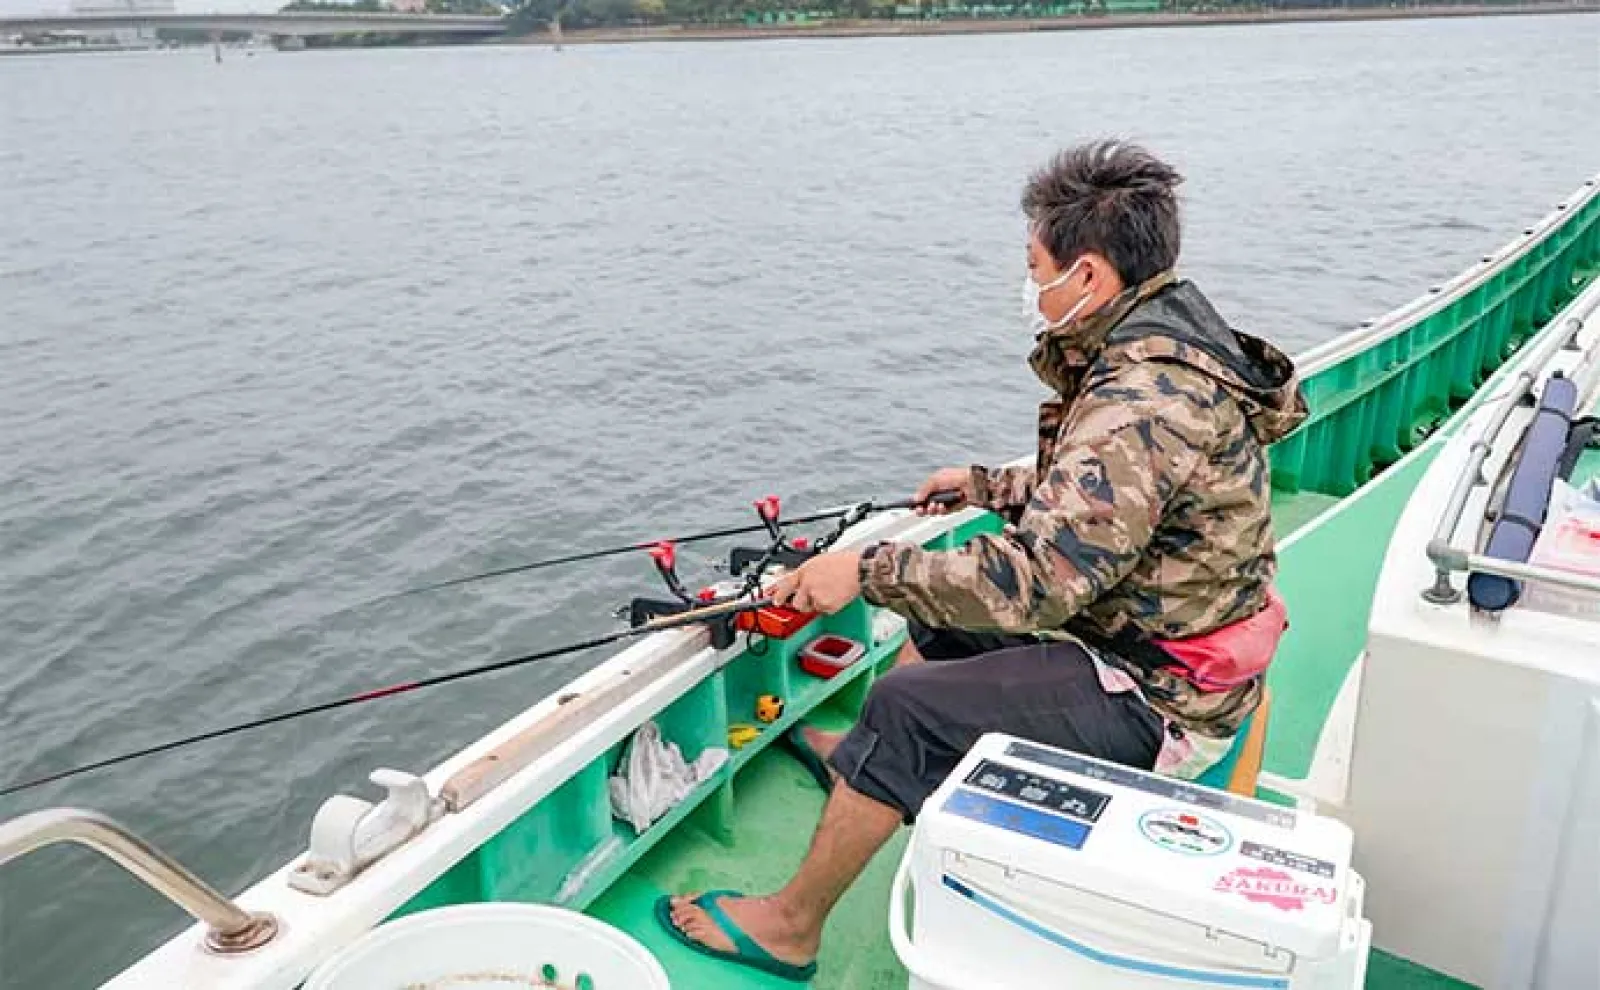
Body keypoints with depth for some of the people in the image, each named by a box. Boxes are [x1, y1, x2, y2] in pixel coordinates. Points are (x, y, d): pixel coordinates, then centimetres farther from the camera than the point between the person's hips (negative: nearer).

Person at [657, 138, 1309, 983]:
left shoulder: (1145, 399, -30)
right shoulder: (1158, 348, 4)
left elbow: (1037, 577, -35)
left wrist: (868, 571, -26)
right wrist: (990, 485, 22)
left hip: (1153, 697, -10)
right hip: (1147, 634, 10)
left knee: (906, 712, -13)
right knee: (949, 612, 21)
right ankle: (860, 759, 43)